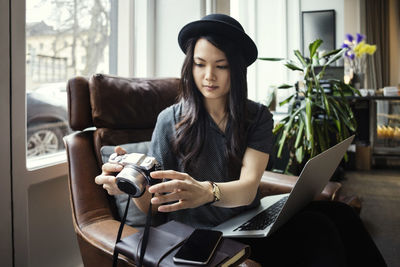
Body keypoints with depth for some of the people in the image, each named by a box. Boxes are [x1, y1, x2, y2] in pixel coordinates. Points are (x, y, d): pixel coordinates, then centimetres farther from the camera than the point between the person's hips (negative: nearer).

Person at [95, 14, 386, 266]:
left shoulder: (258, 117, 1)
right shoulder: (171, 120, -5)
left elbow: (248, 189, -15)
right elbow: (151, 205, -5)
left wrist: (206, 191, -37)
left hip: (249, 227, 3)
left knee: (337, 215, -23)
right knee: (316, 228, -26)